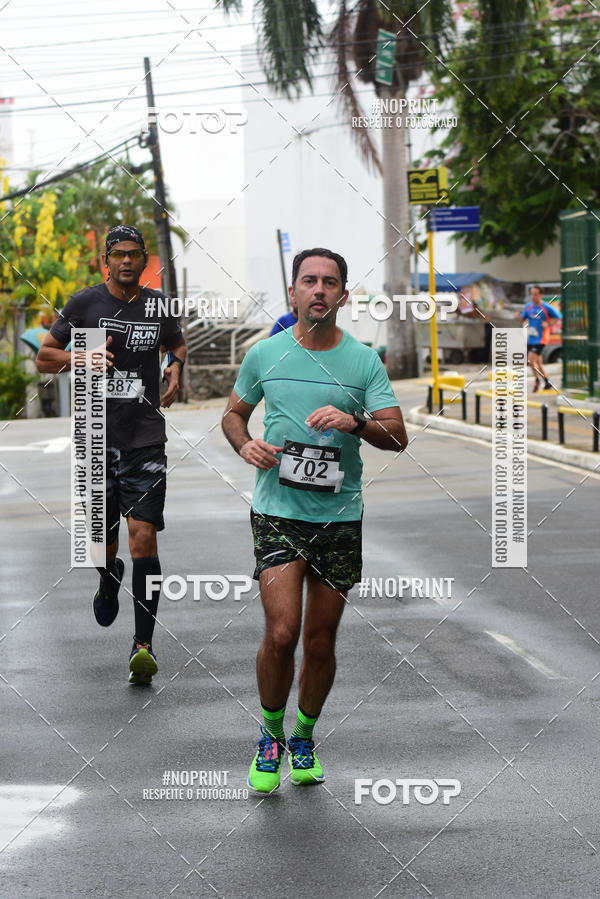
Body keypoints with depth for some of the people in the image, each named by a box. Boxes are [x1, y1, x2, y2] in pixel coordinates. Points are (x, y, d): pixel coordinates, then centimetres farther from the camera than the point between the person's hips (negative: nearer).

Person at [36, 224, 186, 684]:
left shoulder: (159, 306, 6)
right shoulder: (84, 303, 0)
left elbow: (177, 343, 27)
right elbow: (44, 356, 6)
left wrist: (176, 367, 5)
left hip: (146, 440, 0)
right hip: (97, 437, 0)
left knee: (143, 536, -12)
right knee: (103, 540, 9)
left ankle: (144, 645, -8)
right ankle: (109, 579, 48)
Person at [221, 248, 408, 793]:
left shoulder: (365, 361, 1)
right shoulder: (265, 354, 3)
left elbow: (397, 437, -2)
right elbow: (234, 412, 17)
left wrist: (354, 422, -22)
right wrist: (246, 445, -5)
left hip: (339, 516, 1)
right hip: (277, 509, -1)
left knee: (320, 643, 6)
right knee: (281, 633, -15)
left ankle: (303, 737, 30)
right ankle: (270, 735, 10)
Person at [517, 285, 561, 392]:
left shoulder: (546, 307, -11)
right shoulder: (528, 306, 6)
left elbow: (559, 317, -3)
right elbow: (523, 318, 14)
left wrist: (548, 324, -15)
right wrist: (519, 316, -9)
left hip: (540, 339, -6)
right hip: (530, 338, 6)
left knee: (531, 360, -16)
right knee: (538, 363, 12)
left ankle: (537, 380, 5)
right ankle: (547, 383, 25)